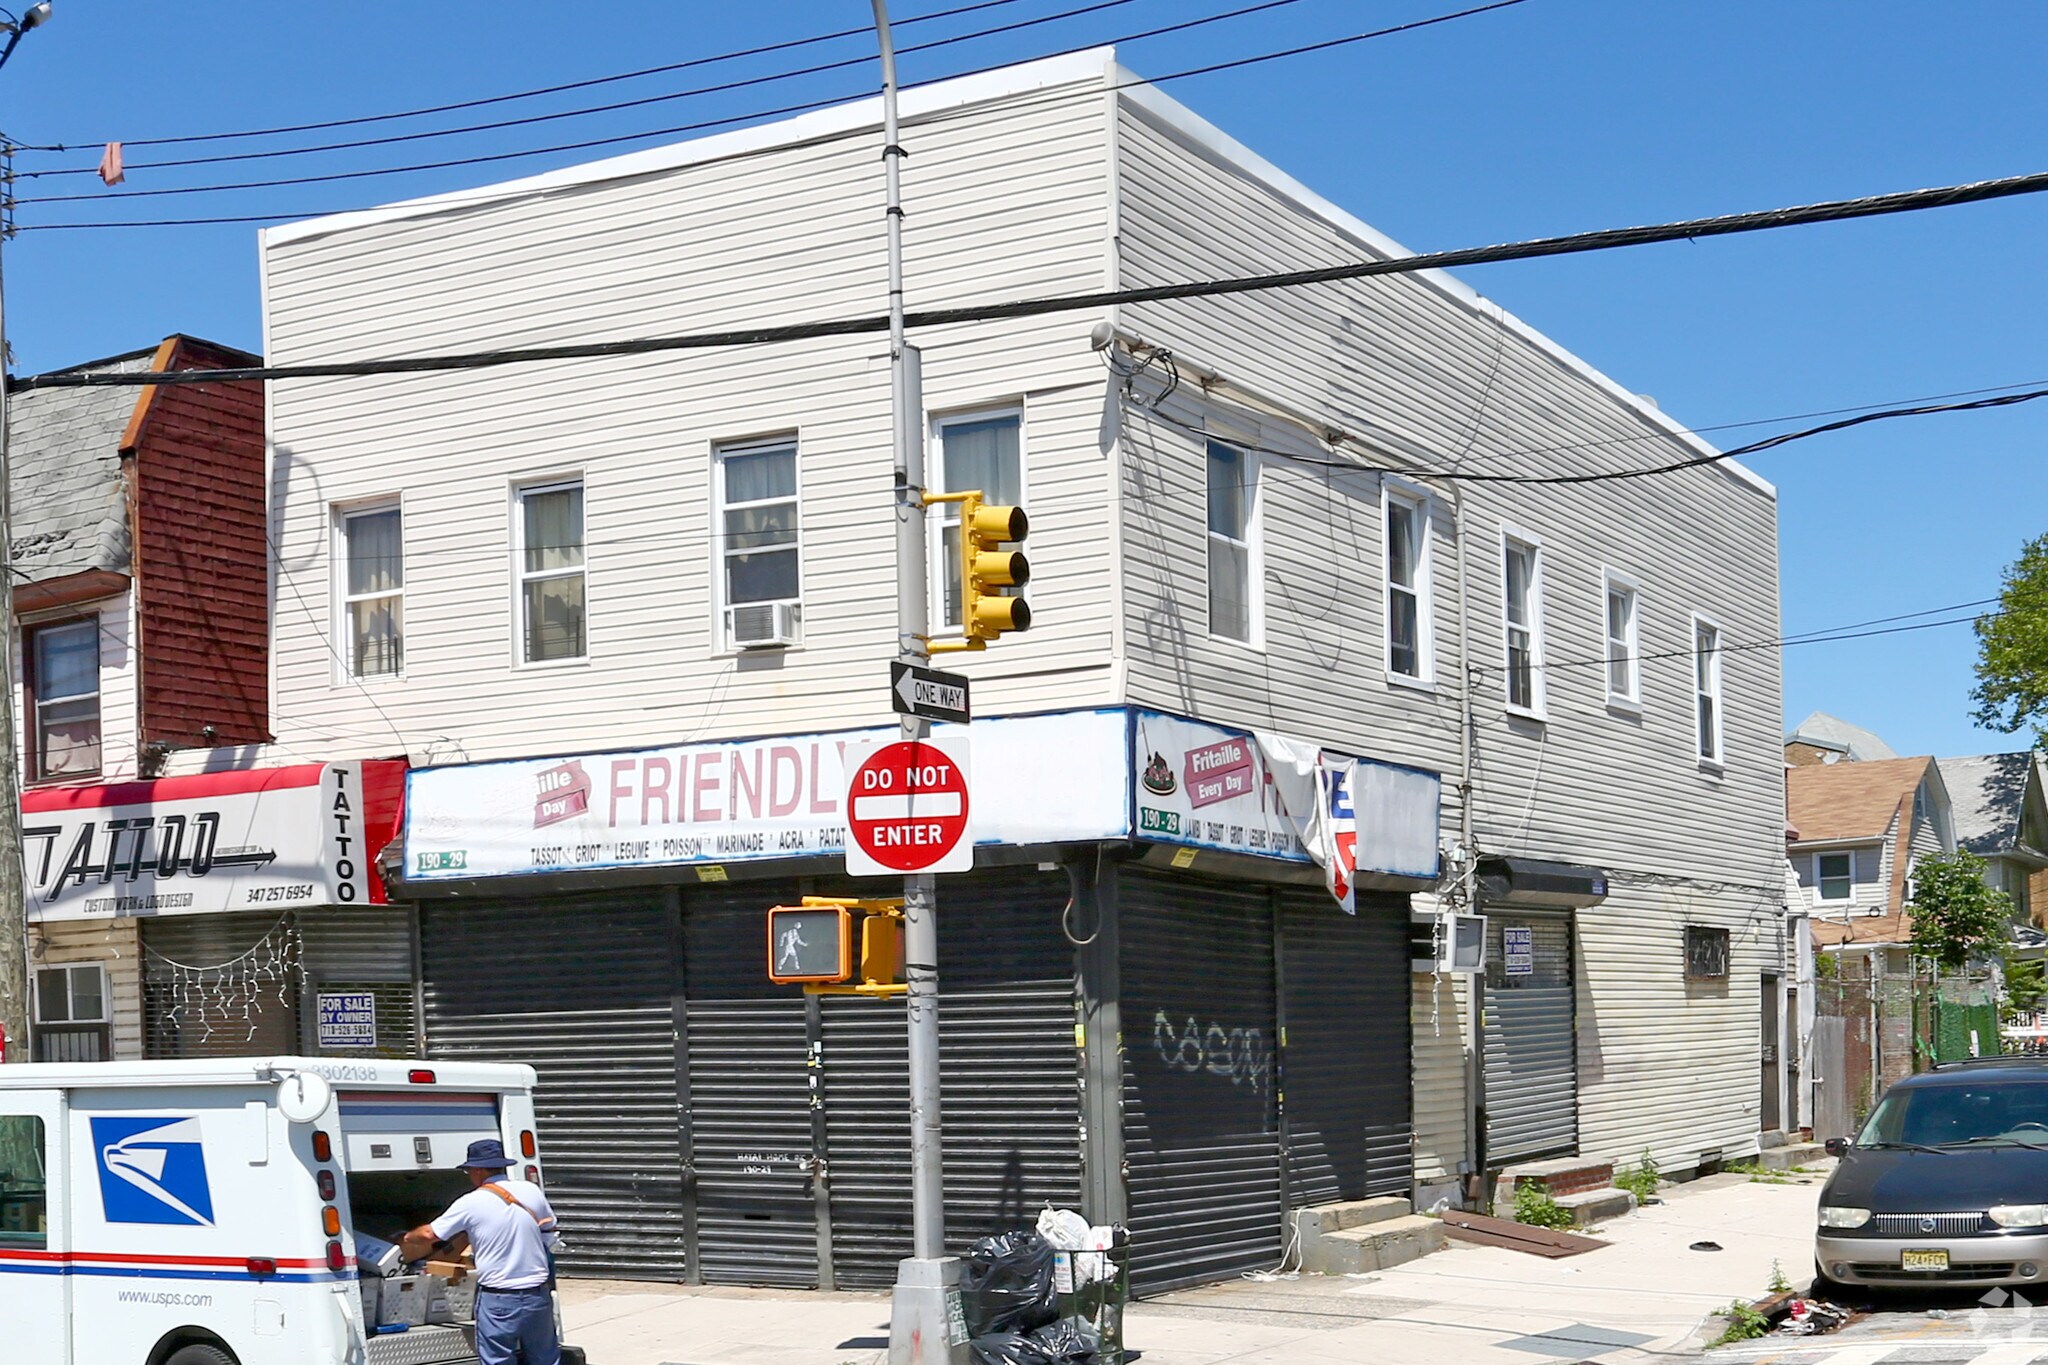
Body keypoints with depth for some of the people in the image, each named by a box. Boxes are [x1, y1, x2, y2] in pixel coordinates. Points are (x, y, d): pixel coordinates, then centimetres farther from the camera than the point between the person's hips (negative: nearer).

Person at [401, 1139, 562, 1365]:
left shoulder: (470, 1204, -7)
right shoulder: (531, 1191, 3)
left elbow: (429, 1234, 3)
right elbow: (549, 1229, 16)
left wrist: (407, 1238, 23)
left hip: (498, 1300, -4)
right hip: (538, 1295, 4)